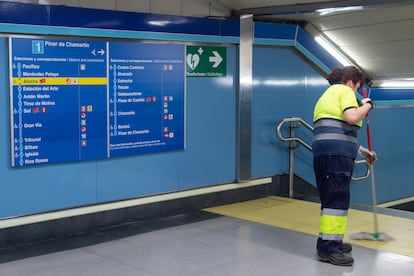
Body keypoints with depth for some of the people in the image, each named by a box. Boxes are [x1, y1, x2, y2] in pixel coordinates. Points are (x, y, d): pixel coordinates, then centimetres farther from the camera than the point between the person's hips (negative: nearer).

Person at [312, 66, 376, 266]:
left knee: (331, 198, 14)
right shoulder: (344, 90, 1)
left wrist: (361, 151, 33)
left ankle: (328, 242, 19)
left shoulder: (328, 94, 29)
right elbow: (352, 117, -18)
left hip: (322, 152, 10)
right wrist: (367, 105, 1)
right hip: (337, 153, -10)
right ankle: (329, 247, -13)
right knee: (338, 198, -11)